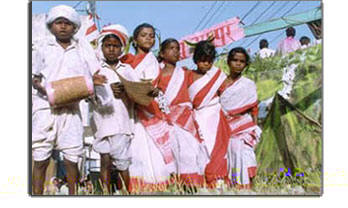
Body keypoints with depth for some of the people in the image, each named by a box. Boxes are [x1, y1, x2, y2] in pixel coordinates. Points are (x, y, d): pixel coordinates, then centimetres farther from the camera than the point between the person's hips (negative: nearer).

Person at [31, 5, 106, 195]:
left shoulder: (83, 47, 8)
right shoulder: (44, 47, 8)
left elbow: (93, 74, 10)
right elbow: (34, 77, 9)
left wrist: (94, 80, -14)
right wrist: (43, 89, -12)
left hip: (71, 108, 1)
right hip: (45, 107, 0)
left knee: (71, 157, 3)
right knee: (40, 158, 1)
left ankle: (73, 194, 16)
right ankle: (37, 194, 10)